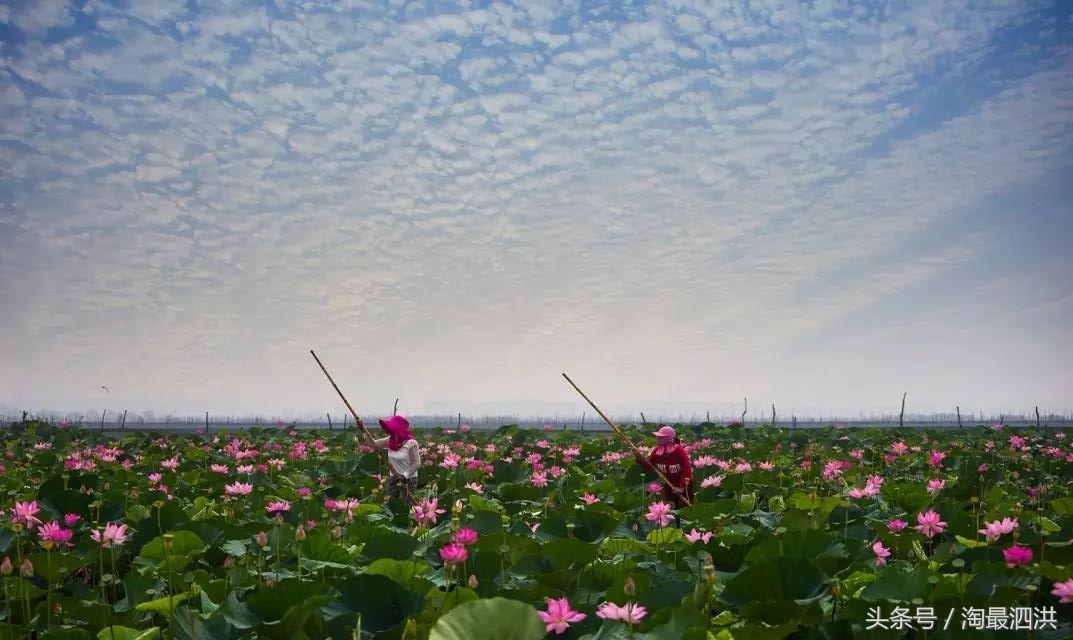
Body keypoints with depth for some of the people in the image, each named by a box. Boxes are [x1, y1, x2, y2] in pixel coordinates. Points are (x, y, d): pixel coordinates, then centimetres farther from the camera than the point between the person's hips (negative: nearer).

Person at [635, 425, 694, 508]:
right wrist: (639, 458, -23)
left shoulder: (679, 450, -27)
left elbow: (687, 469, -30)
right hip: (669, 485, 5)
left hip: (684, 485, -5)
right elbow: (648, 466, -5)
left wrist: (682, 487, -34)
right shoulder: (656, 451, -10)